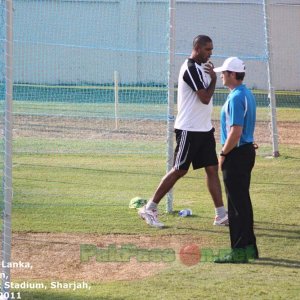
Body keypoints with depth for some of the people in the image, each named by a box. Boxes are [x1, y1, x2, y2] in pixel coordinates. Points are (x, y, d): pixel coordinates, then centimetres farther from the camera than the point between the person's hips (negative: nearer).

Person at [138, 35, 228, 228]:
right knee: (179, 170, -4)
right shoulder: (191, 69, -17)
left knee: (213, 169, 4)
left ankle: (221, 215, 5)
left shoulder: (201, 67, 14)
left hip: (204, 129, 9)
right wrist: (213, 78, -9)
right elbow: (205, 98, -20)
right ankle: (150, 208, 4)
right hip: (189, 130, -9)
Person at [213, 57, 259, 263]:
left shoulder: (236, 98, -18)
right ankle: (250, 247, 21)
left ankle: (239, 252, -5)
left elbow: (236, 131, -24)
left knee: (237, 205, -7)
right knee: (244, 201, 16)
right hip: (248, 150, 10)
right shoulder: (248, 95, 13)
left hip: (237, 153, -10)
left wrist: (223, 154, -15)